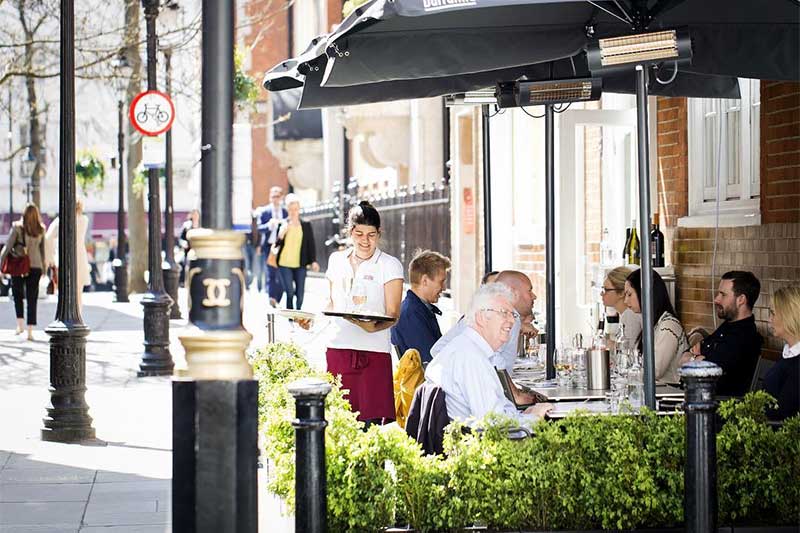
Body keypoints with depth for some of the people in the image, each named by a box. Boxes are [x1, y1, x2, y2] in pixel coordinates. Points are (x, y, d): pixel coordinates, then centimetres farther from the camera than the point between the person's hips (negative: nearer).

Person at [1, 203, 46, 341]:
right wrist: (44, 265, 16)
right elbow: (43, 250, 5)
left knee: (18, 294, 18)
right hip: (35, 266, 2)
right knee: (32, 299, 5)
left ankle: (20, 323, 4)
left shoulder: (17, 228, -8)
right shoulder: (41, 230, 0)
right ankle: (30, 331, 2)